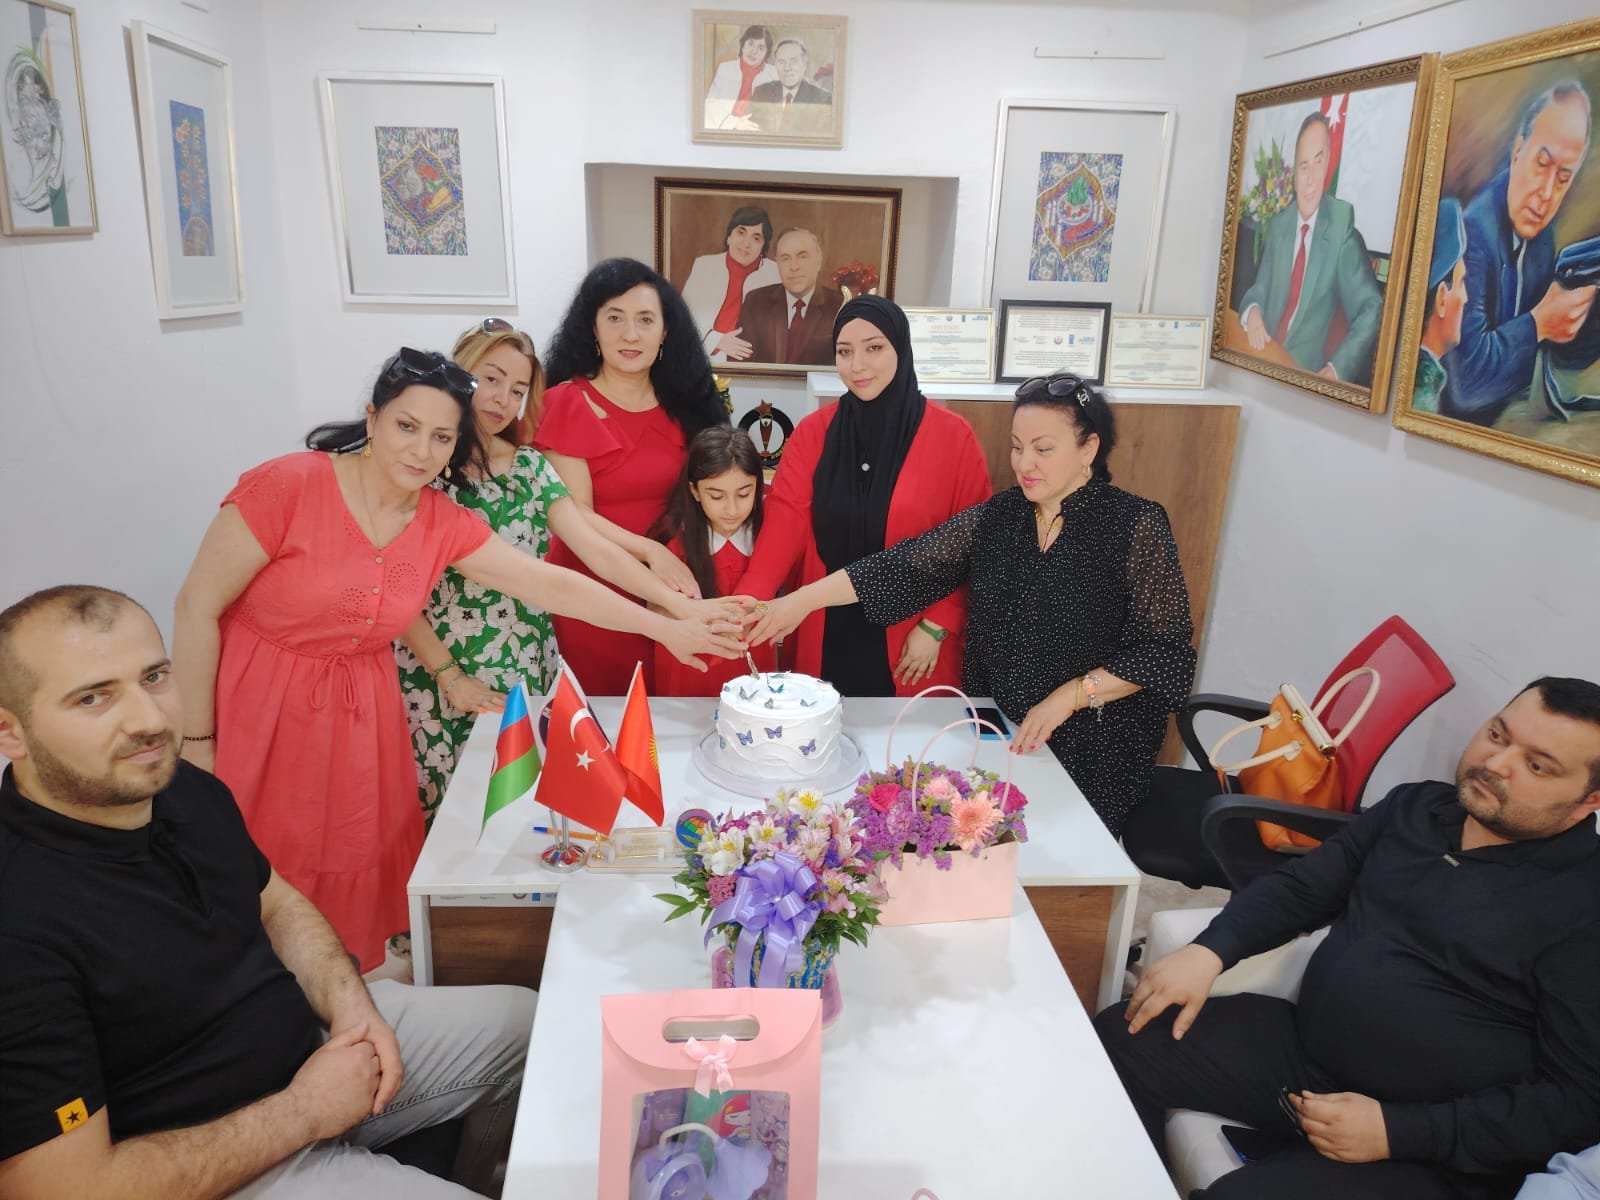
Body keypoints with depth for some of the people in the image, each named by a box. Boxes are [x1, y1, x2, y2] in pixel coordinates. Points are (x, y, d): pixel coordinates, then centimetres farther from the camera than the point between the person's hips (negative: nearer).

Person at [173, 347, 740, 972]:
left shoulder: (446, 525, -3)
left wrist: (667, 628, -5)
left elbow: (551, 583, -2)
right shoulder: (288, 486, -17)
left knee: (355, 873, 9)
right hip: (257, 711, -4)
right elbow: (197, 606, -13)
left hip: (361, 720, 4)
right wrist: (197, 741, -11)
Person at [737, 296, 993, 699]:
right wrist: (747, 600, -24)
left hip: (911, 645, -2)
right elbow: (785, 518, -10)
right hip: (827, 640, 2)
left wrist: (936, 627, -9)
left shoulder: (953, 437, -5)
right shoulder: (813, 432, 1)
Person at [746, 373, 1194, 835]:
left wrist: (1069, 696, -18)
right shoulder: (997, 516, 0)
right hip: (996, 735, 4)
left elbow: (1167, 650, -12)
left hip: (1091, 751, -3)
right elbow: (908, 565, -6)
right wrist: (803, 600, -15)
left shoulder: (1135, 524, -12)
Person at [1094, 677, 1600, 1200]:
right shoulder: (1417, 807, 7)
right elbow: (1301, 885, 9)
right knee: (1122, 1040, -7)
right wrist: (1208, 952, -9)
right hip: (1304, 1046, 6)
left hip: (1431, 1151, -6)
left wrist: (1397, 1131, -20)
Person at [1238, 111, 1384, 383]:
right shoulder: (1278, 226, 8)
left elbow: (1370, 309, -10)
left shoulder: (1342, 224, -8)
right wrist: (1253, 312, -12)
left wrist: (1337, 368, -24)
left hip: (1309, 374, -5)